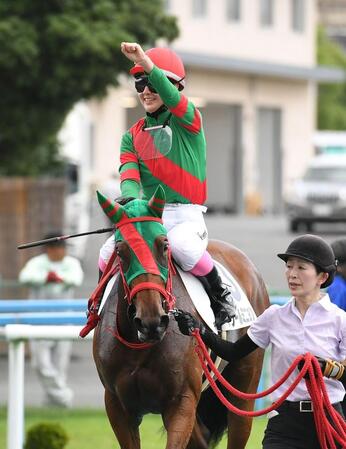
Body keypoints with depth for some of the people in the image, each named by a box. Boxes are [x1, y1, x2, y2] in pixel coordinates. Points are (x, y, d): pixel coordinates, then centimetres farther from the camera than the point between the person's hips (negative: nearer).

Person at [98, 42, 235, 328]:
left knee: (181, 244, -36)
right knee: (109, 251, -19)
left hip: (186, 215, -4)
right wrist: (130, 197, -26)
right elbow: (129, 172, -2)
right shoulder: (133, 136, 14)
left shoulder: (188, 119, 0)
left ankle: (221, 296, -13)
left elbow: (172, 98, -24)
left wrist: (146, 63, -40)